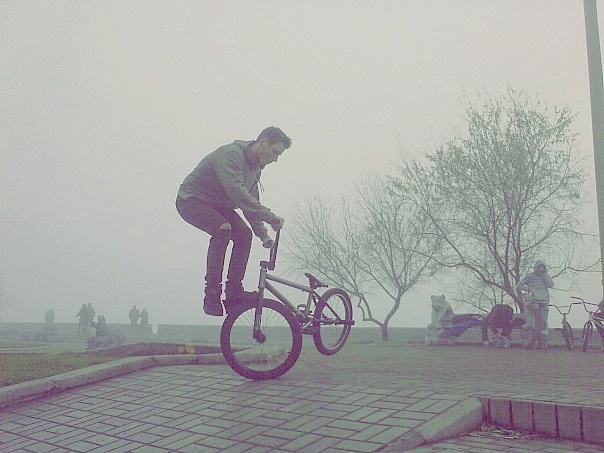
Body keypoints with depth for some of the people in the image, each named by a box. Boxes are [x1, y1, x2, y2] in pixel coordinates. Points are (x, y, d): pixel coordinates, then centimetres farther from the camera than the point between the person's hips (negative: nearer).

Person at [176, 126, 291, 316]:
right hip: (191, 200, -9)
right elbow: (237, 193, -39)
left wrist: (264, 236, -1)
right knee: (223, 229, -32)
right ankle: (211, 294, -26)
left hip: (216, 205, 9)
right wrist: (270, 217, -38)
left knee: (244, 234, -10)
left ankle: (234, 292, -5)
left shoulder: (255, 167, 4)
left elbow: (251, 203, 9)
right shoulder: (231, 155, -27)